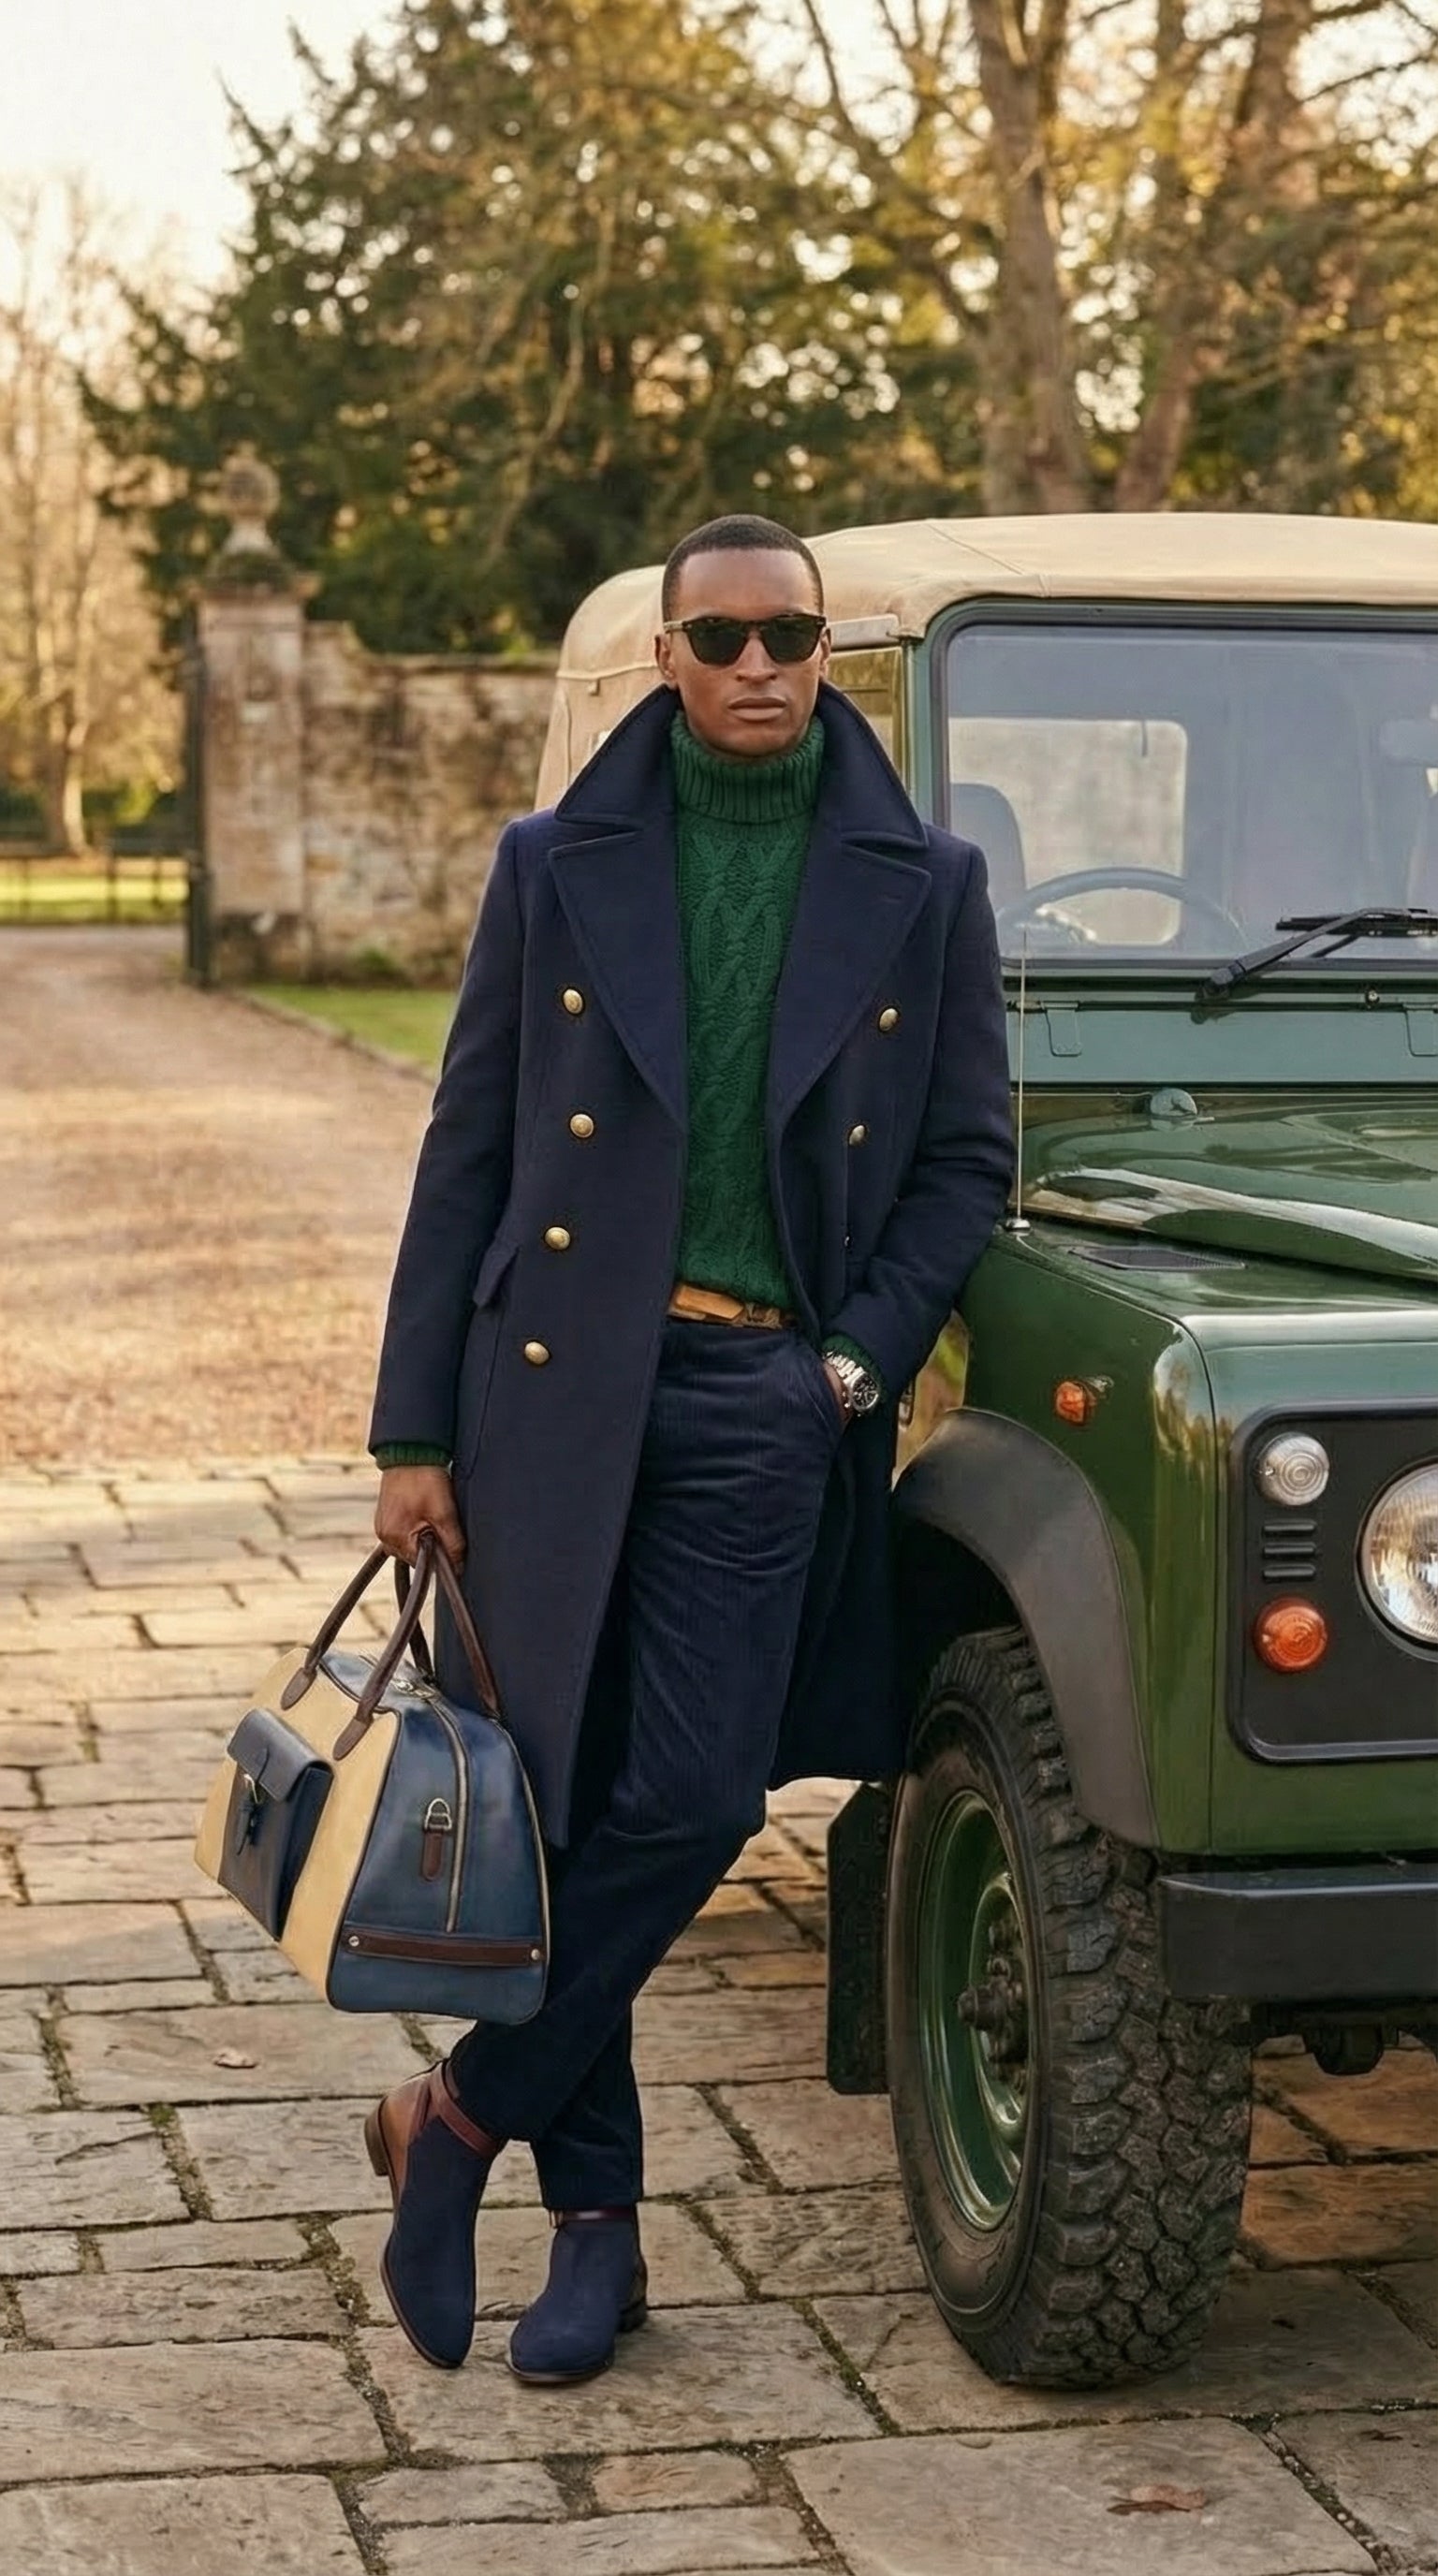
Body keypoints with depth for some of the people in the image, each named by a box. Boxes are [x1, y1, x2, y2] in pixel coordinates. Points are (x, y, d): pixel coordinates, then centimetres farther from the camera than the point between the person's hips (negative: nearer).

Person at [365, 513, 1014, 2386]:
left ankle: (460, 2115, 12)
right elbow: (467, 1155, 5)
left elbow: (968, 1160, 8)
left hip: (769, 1403, 0)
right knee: (558, 1804, 3)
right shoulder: (557, 868, 6)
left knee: (687, 1801, -9)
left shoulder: (922, 889, 6)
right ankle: (594, 2221, 17)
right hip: (559, 1382, 1)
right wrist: (416, 1433, 1)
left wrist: (860, 1358, -6)